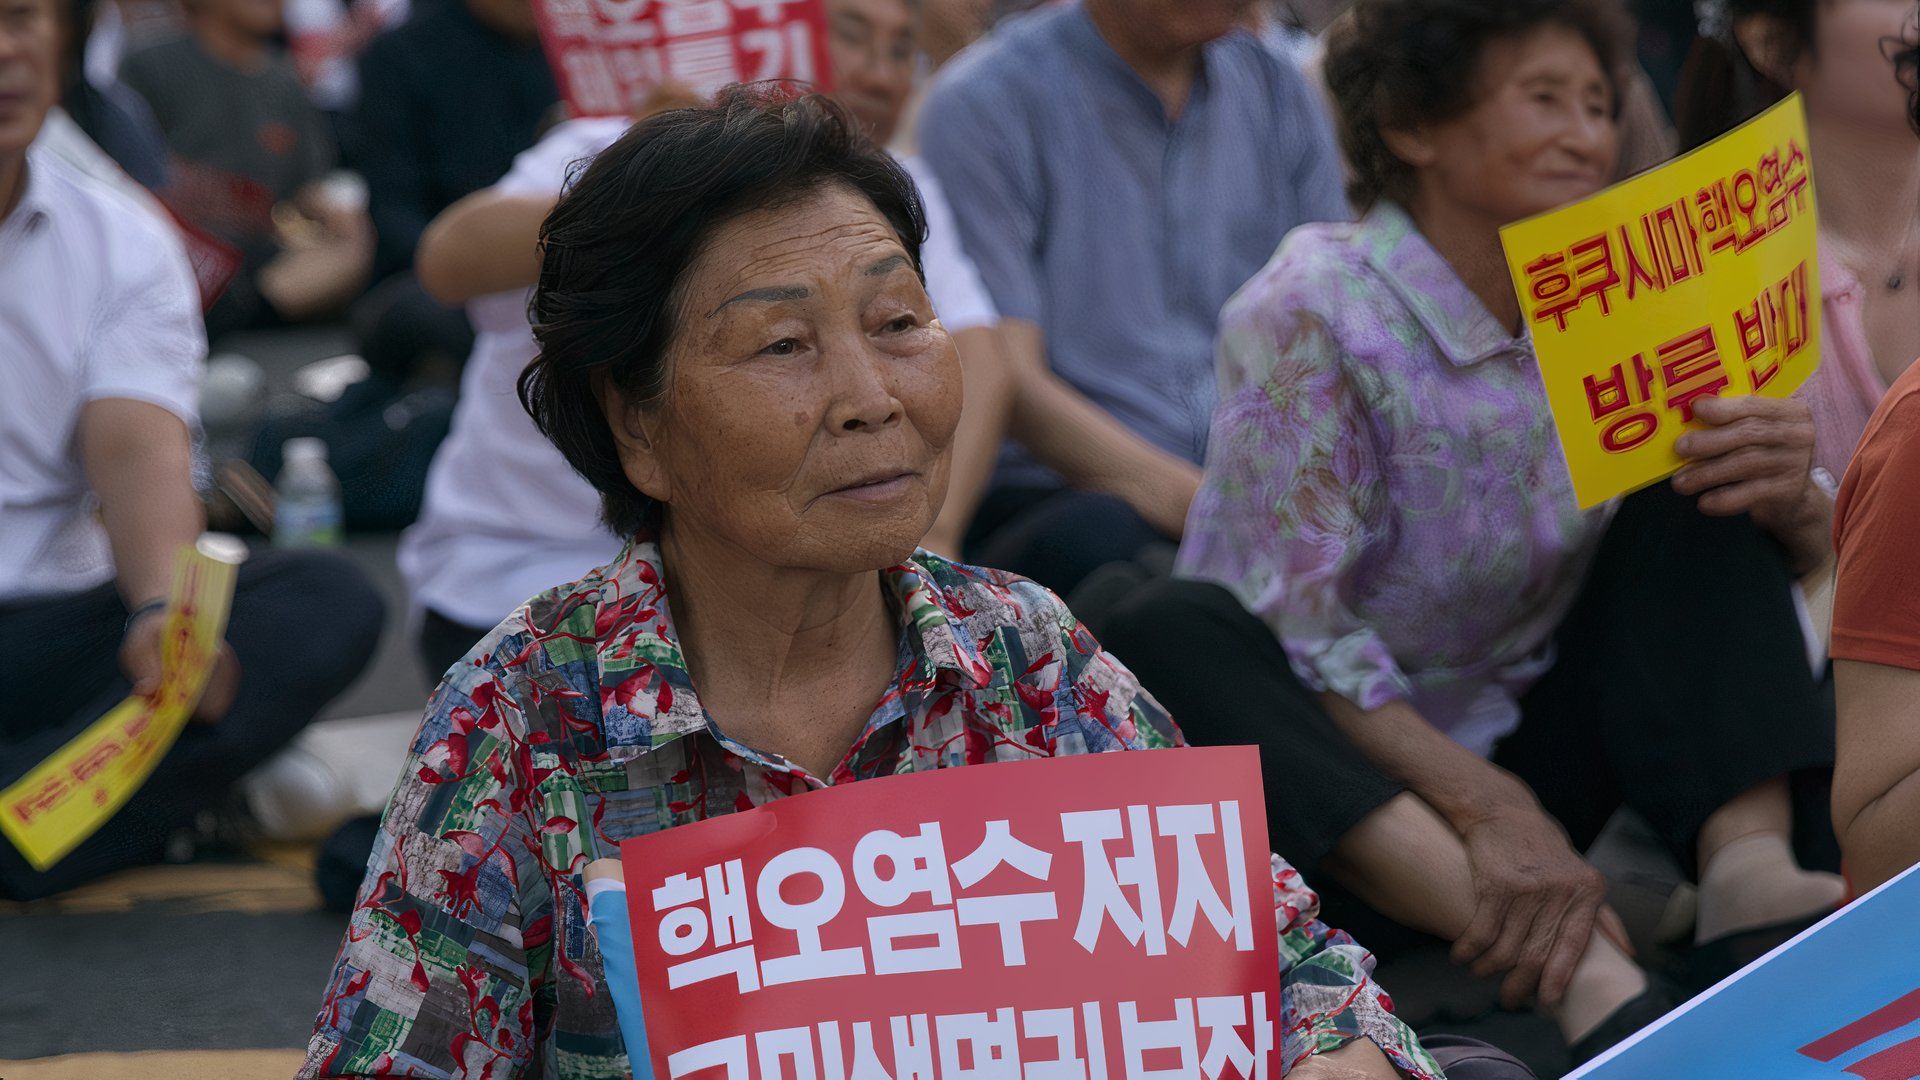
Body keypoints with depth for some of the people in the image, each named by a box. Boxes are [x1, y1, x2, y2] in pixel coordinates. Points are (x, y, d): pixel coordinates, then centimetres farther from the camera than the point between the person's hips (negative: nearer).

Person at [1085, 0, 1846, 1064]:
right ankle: (1577, 968, -49)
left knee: (1697, 503, -6)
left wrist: (1786, 495, -21)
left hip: (1523, 759, 5)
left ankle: (1745, 868, -29)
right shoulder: (1311, 314, -14)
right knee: (1163, 637, -33)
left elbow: (1812, 545, 5)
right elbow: (1302, 635, -21)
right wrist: (1486, 806, -35)